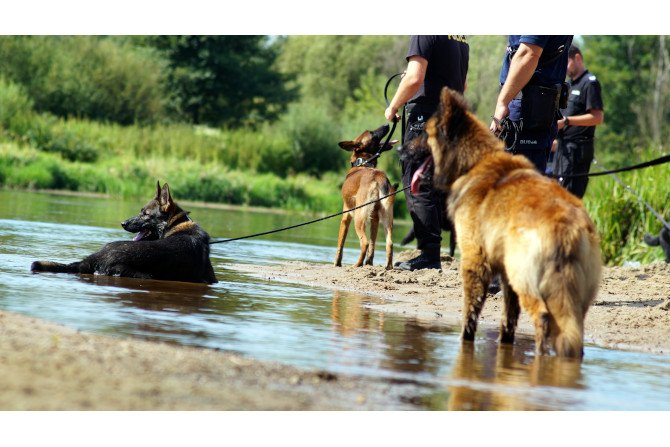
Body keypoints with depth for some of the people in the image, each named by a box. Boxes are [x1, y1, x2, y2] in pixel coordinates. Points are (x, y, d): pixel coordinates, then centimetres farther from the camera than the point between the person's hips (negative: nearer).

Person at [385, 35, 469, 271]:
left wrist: (392, 107, -6)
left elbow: (414, 78, -19)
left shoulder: (424, 33, -12)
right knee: (442, 187, 15)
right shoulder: (462, 37, 14)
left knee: (418, 188, -5)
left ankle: (430, 254, -8)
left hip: (426, 118, -8)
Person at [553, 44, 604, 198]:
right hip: (564, 146, 9)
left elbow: (598, 117, -16)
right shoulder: (569, 84, 20)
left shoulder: (590, 83, -8)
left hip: (577, 148, -9)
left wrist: (566, 121, -20)